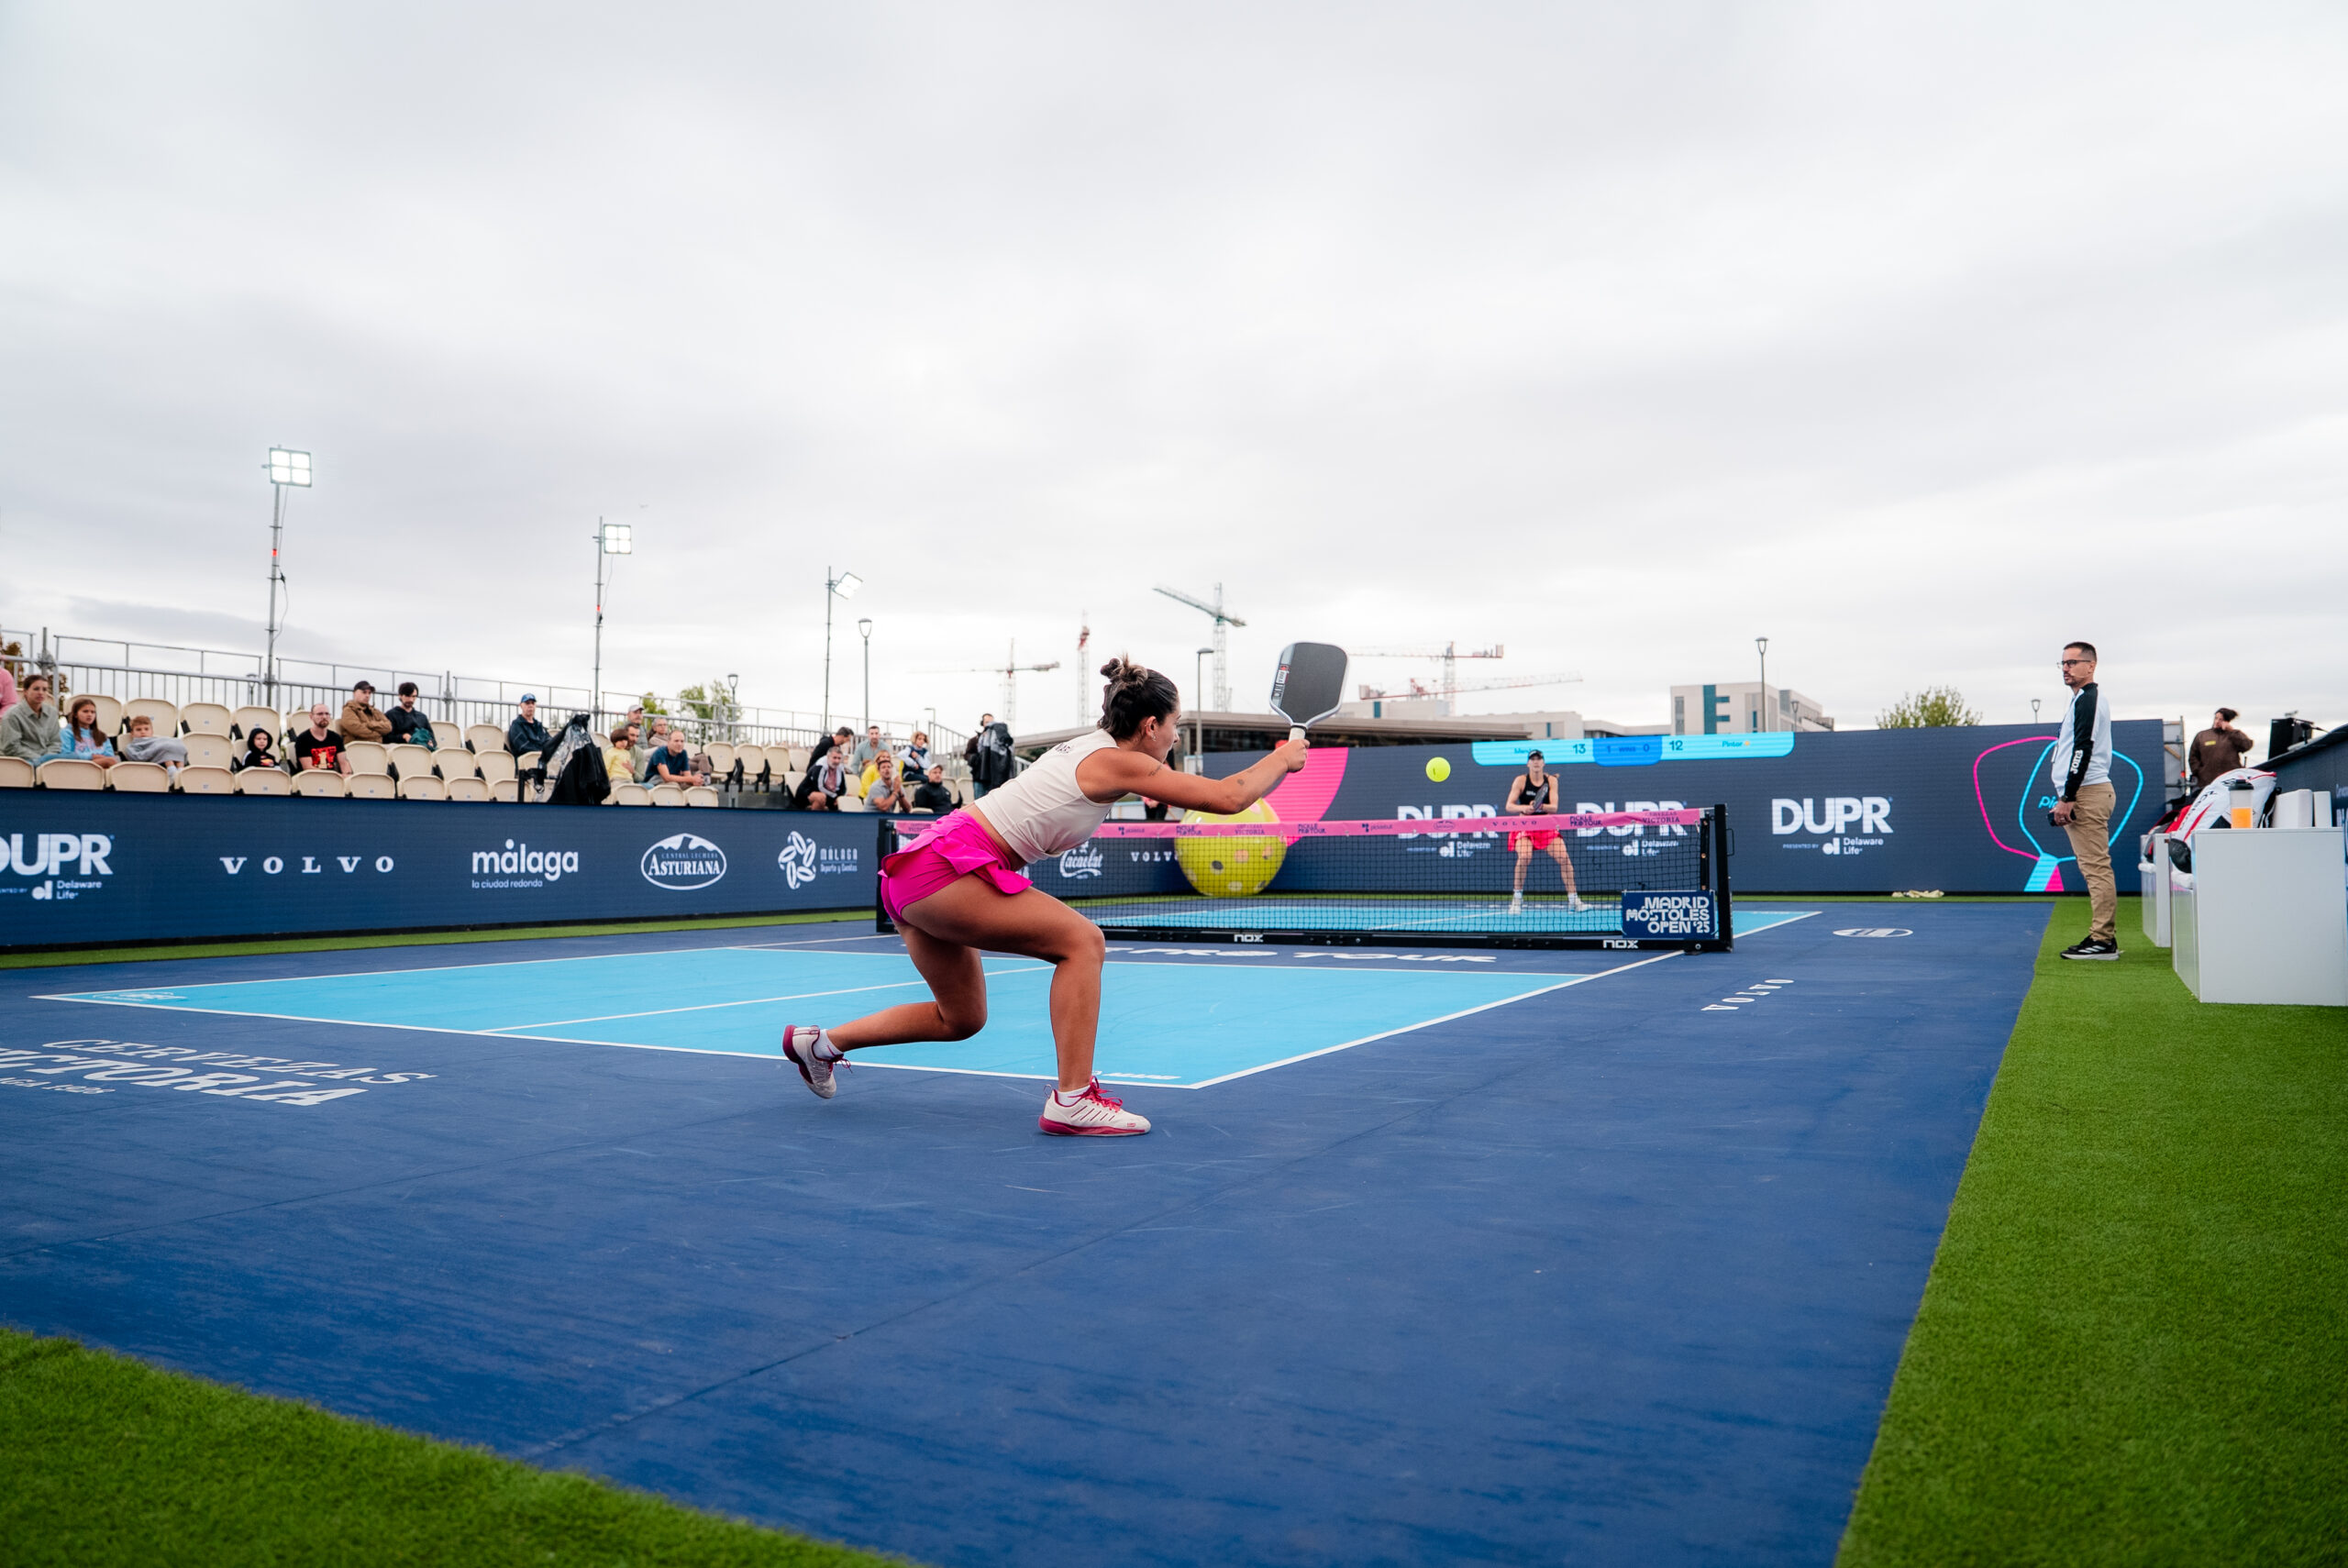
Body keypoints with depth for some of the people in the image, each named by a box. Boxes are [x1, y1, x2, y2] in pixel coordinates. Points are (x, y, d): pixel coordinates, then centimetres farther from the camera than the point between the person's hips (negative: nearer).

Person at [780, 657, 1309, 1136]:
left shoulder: (1091, 749, 14)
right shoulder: (1117, 762, -12)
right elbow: (1228, 797, -13)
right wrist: (1282, 758, 3)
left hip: (916, 875, 10)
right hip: (947, 864, -10)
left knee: (961, 1020, 19)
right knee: (1081, 940, -13)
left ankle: (820, 1042, 31)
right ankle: (1072, 1101, -14)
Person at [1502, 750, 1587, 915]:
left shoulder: (1551, 780, 1)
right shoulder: (1520, 780, -4)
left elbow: (1554, 807, -8)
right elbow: (1508, 806, -8)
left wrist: (1541, 806, -29)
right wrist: (1524, 808, -28)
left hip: (1547, 827, 2)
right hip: (1525, 827, -2)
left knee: (1564, 858, -14)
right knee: (1524, 856, -27)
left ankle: (1573, 900, -2)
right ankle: (1517, 900, -12)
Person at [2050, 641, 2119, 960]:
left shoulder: (2088, 699, -11)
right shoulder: (2086, 699, 22)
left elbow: (2083, 750, -19)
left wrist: (2067, 798, -20)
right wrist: (2068, 798, 22)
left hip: (2086, 793, -11)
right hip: (2087, 793, 11)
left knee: (2095, 866, -10)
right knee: (2095, 866, 10)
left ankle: (2102, 940, -11)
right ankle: (2105, 936, 13)